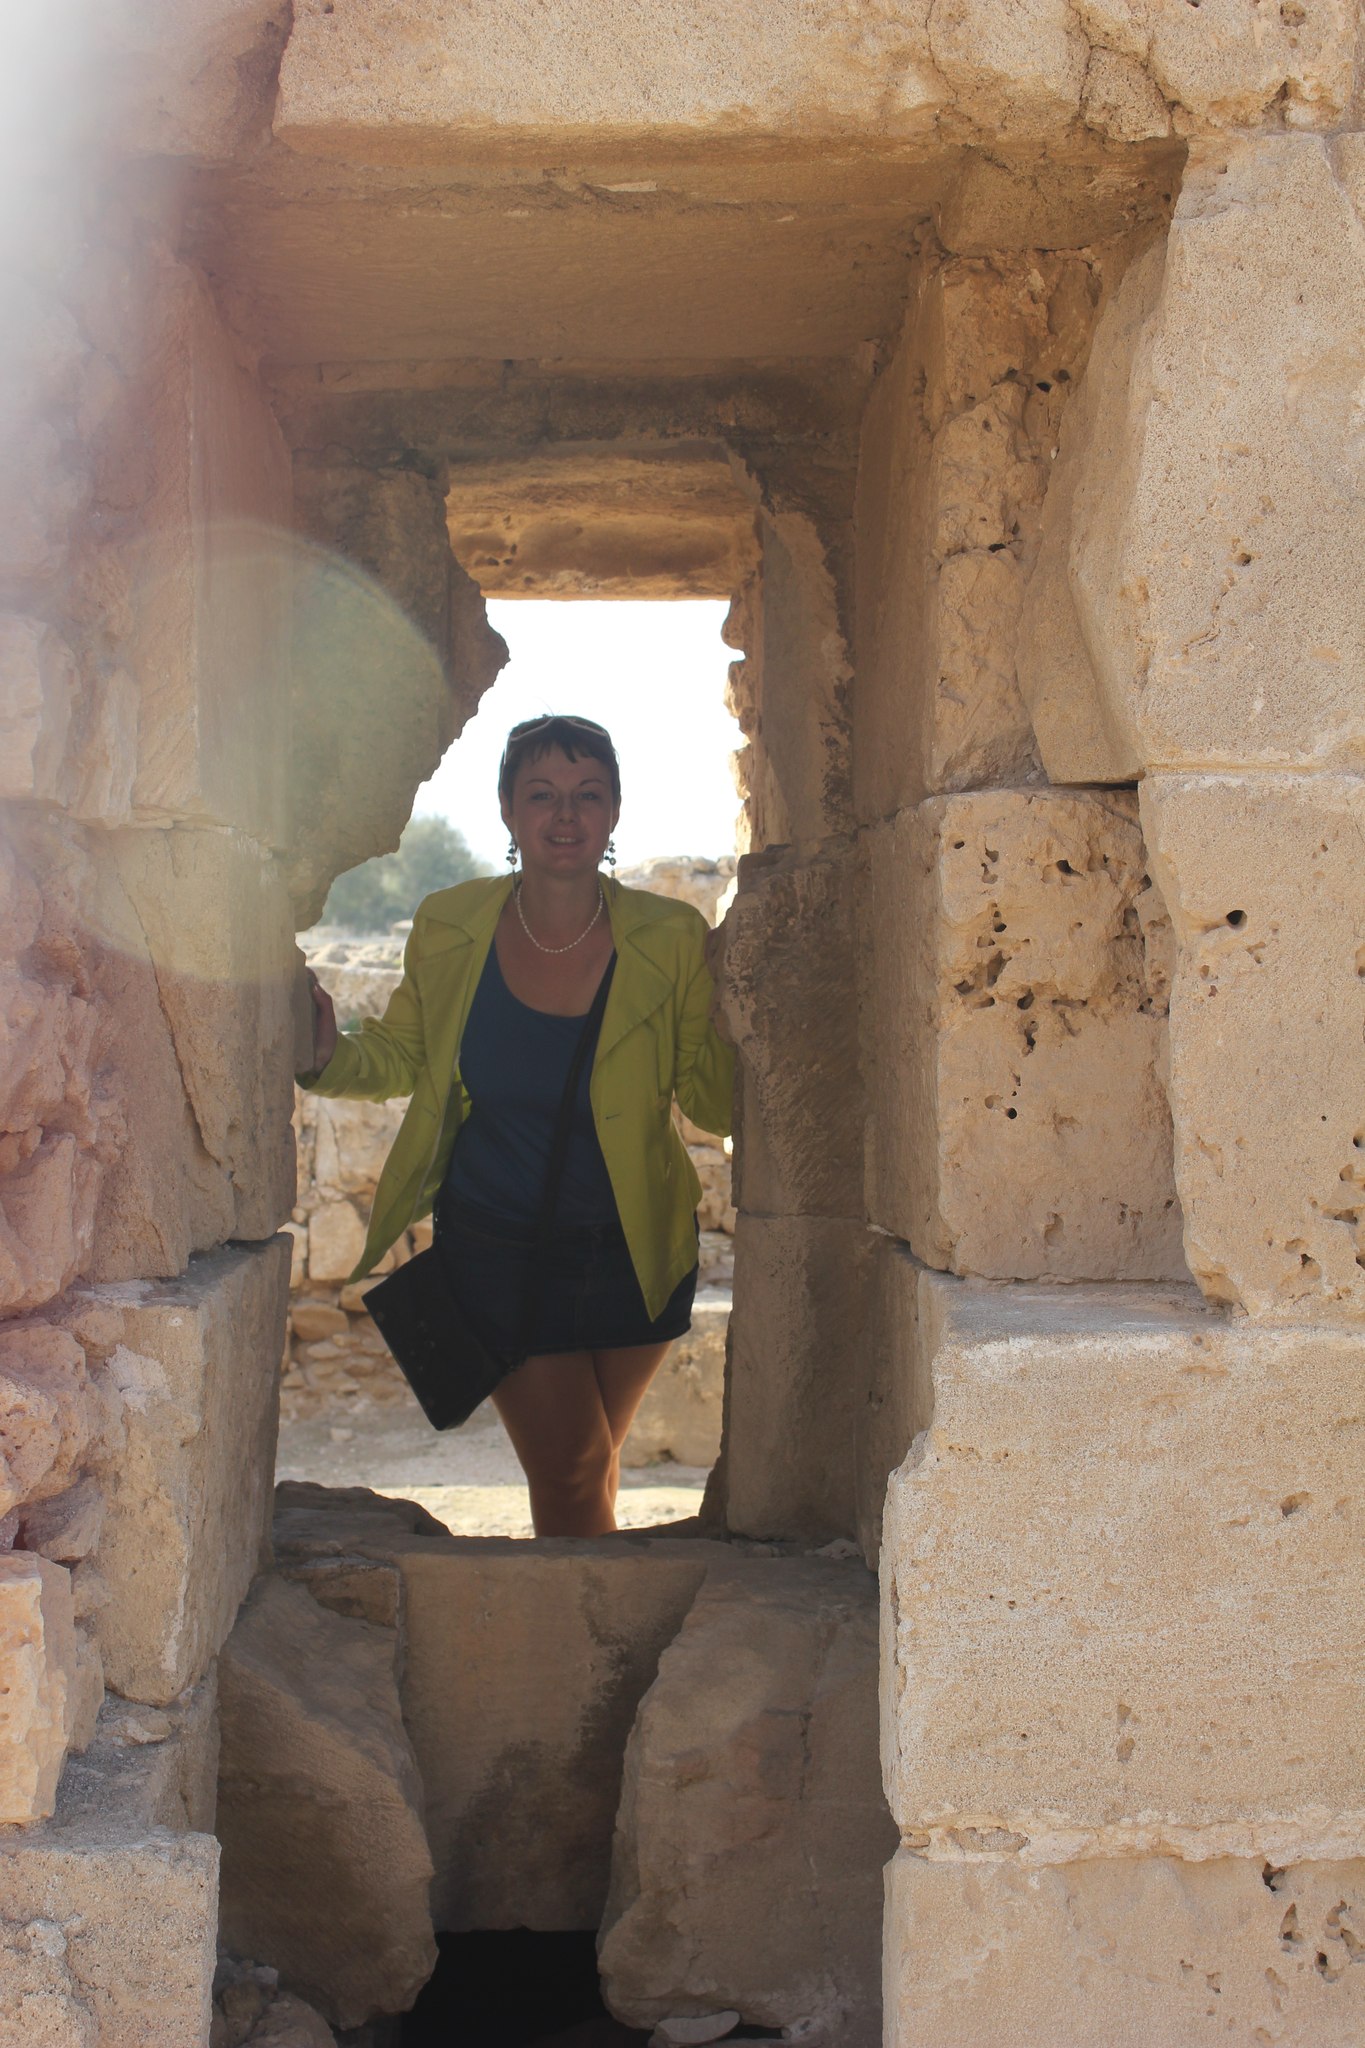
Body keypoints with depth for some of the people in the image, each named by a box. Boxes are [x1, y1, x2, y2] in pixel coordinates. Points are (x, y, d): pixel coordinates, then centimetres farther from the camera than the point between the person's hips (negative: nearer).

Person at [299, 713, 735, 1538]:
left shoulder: (671, 939, -11)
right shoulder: (449, 928, -8)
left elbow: (718, 1103, -9)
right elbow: (405, 1056, 6)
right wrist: (329, 1055, -14)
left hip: (632, 1250, 1)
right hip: (497, 1247, 0)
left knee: (591, 1457, 16)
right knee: (568, 1469, -3)